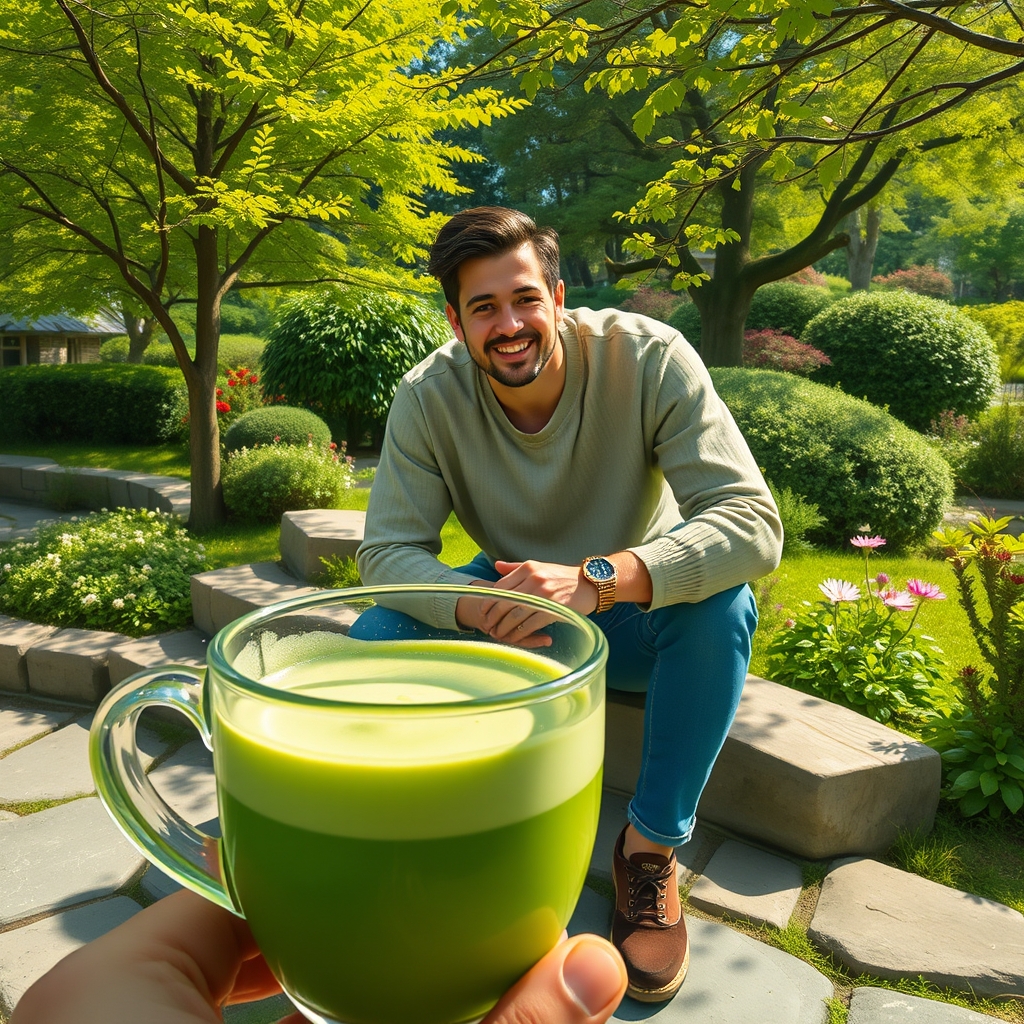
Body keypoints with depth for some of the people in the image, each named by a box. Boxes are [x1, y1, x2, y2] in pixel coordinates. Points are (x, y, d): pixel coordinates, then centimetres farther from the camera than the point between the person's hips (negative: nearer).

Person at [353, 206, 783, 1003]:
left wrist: (599, 578, -47)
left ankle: (654, 846, -12)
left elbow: (754, 524, -31)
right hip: (508, 599, 2)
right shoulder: (428, 397, -17)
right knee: (376, 637, -22)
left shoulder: (649, 358, -24)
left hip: (633, 612, -1)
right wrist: (476, 605, -40)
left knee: (721, 605, -33)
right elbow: (387, 549, -17)